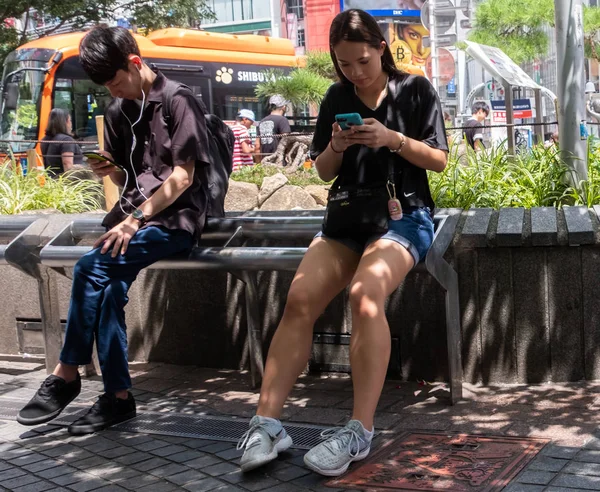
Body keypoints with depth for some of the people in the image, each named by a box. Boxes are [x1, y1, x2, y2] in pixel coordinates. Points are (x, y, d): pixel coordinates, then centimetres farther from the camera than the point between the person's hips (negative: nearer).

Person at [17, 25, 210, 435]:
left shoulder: (180, 102, -6)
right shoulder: (118, 112, 15)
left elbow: (183, 176, -12)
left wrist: (135, 218, -19)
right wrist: (110, 169, -3)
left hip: (174, 220, -6)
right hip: (134, 216, 6)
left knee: (92, 267, -25)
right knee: (111, 287, -22)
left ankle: (66, 375, -14)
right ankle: (118, 397, -17)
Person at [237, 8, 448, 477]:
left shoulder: (415, 90, 5)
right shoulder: (337, 98, 14)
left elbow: (439, 160, 3)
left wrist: (392, 138, -13)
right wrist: (336, 145, -6)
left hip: (404, 214, -4)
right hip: (348, 215, 4)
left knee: (365, 292, -34)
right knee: (299, 298, -23)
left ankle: (360, 432, -32)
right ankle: (267, 424, -23)